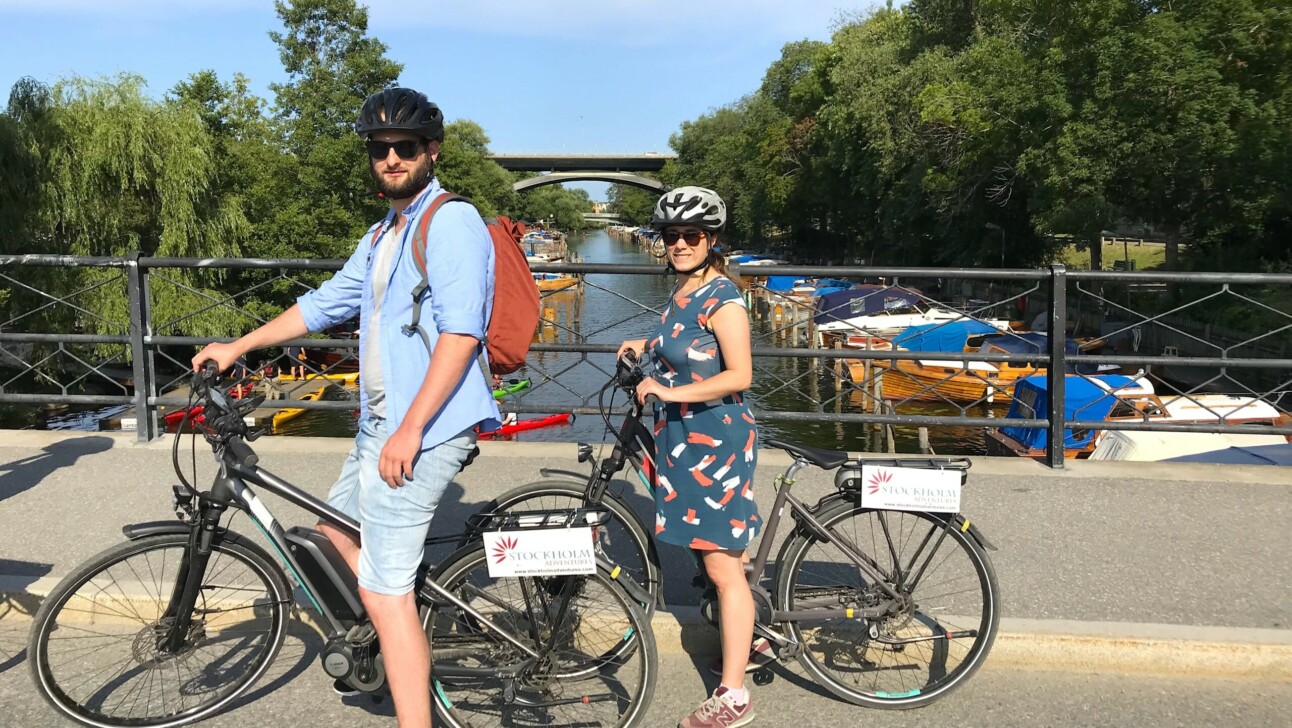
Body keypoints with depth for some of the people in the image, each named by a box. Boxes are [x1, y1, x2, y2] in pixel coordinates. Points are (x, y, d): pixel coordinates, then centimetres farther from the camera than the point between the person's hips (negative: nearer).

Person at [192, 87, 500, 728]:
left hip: (425, 428, -10)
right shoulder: (382, 235, 19)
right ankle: (389, 652, 41)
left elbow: (460, 332, -22)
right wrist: (238, 347, 27)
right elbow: (326, 302, 26)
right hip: (380, 421, 10)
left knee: (384, 592, -10)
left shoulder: (451, 222, -12)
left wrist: (409, 430, -25)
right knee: (337, 532, 25)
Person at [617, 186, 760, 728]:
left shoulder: (722, 297, -15)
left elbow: (739, 374, -21)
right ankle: (740, 640, 34)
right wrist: (648, 345, 15)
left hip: (716, 440, -9)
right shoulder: (682, 291, 12)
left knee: (722, 566, -4)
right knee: (708, 556, 17)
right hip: (684, 438, 9)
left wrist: (669, 391, -21)